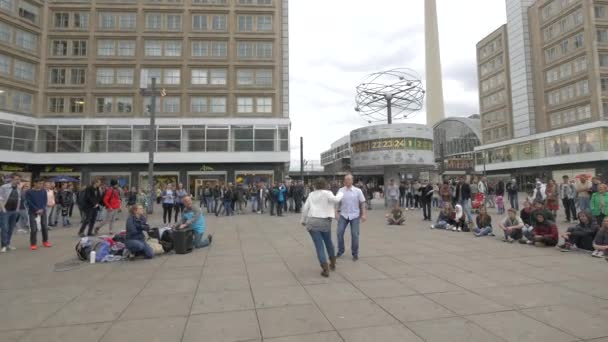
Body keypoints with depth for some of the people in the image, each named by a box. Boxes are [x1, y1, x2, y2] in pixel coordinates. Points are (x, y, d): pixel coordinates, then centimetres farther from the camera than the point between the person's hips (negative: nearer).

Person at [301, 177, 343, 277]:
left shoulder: (311, 194, 11)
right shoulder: (327, 193, -1)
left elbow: (305, 208, 9)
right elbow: (335, 200, -18)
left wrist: (303, 220, 21)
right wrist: (341, 194, 2)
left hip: (312, 221, 1)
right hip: (324, 222, -1)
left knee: (319, 246, -1)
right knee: (328, 242, 22)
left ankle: (325, 269, -11)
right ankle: (333, 264, 37)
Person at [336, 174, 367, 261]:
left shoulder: (358, 191, -2)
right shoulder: (341, 190, 1)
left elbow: (362, 203, 0)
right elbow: (338, 202, 6)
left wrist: (364, 214, -6)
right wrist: (337, 212, 1)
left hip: (355, 215, -1)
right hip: (343, 215, 1)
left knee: (354, 234, 0)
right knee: (340, 233, -3)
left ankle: (355, 254, 16)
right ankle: (340, 251, 17)